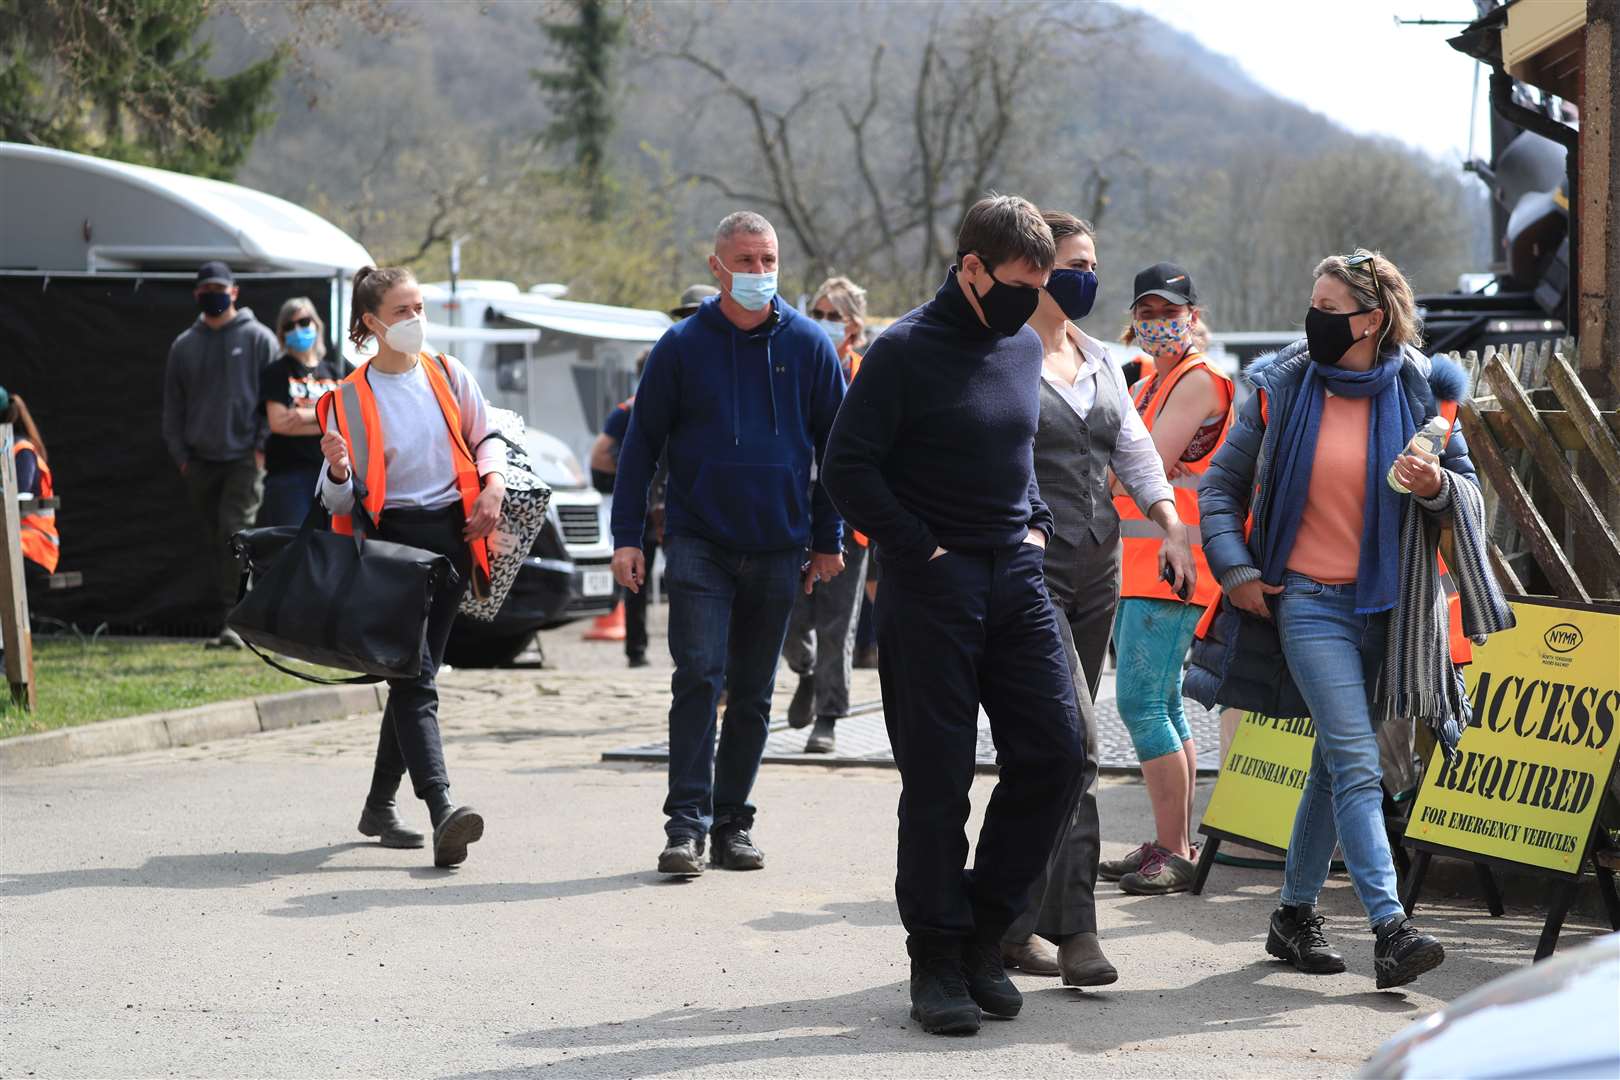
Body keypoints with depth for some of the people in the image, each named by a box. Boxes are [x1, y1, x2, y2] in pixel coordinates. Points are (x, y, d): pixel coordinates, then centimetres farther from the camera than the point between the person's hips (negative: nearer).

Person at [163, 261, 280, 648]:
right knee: (216, 541, 8)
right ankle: (225, 619, 13)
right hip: (201, 460, 5)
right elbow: (172, 408, 18)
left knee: (235, 532, -16)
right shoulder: (184, 346, 14)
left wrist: (264, 445, -8)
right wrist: (179, 453, 9)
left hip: (245, 458, -5)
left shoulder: (258, 339, 2)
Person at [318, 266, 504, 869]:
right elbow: (340, 502, 0)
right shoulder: (350, 399, -1)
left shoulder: (448, 376, 8)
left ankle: (380, 804, 24)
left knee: (415, 674, 9)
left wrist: (493, 486, -1)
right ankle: (442, 814, -28)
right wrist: (338, 468, -23)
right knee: (414, 679, -16)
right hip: (390, 539, -4)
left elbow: (486, 438, 18)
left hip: (451, 535, 4)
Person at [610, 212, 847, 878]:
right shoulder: (682, 346, -1)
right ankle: (687, 824, -14)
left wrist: (828, 539, 8)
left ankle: (732, 823, 18)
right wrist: (627, 535, -2)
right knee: (698, 677, -14)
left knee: (752, 694, 9)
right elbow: (641, 442, 4)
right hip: (699, 542, -2)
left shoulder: (809, 347, 3)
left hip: (778, 548, 2)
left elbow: (834, 445, 10)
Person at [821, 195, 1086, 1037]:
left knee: (1054, 754, 0)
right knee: (937, 779, -2)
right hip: (932, 589, -6)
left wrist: (1036, 524, 13)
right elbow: (846, 470, -11)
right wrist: (921, 549, -12)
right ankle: (937, 958, 8)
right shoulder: (904, 352, -10)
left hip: (1017, 580, 6)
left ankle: (984, 927, 14)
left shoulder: (1025, 347, 11)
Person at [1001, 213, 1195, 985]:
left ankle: (1020, 923, 15)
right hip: (1030, 566, -8)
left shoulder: (1098, 360, 18)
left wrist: (1170, 522, 0)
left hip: (1096, 567, 8)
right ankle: (1074, 928, -14)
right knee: (1072, 739, -15)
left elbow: (1133, 447, 15)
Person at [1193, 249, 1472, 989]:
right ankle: (1390, 930, -22)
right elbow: (1222, 484, 8)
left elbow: (1467, 488, 10)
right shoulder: (1282, 387, 0)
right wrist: (1234, 570, -3)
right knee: (1357, 762, -15)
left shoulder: (1419, 391, 2)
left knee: (1335, 761, 12)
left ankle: (1295, 915, 27)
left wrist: (1436, 488, -13)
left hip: (1383, 602, 3)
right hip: (1307, 598, -3)